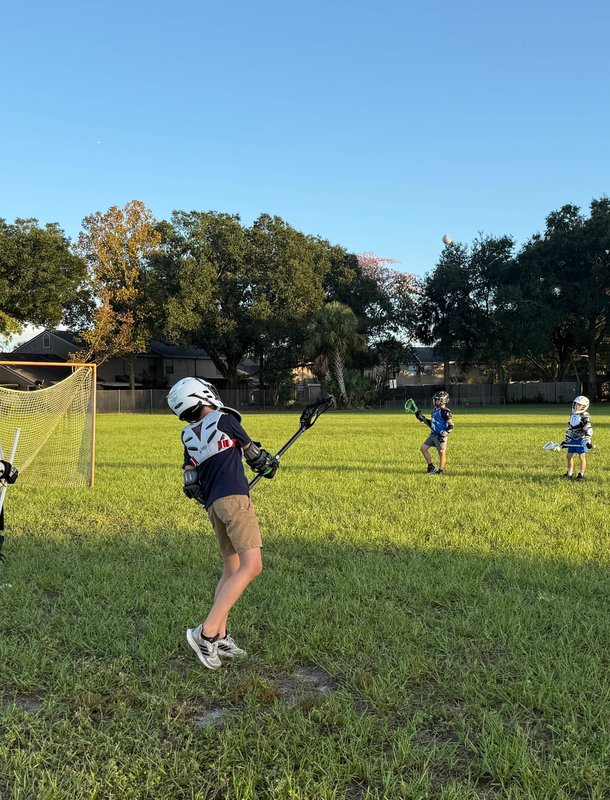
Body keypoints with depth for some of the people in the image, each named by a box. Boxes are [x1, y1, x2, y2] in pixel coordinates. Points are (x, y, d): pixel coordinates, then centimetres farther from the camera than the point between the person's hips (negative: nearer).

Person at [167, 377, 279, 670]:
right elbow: (252, 453, 15)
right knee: (251, 567, -14)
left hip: (212, 506, 7)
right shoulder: (225, 418, 3)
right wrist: (269, 463, 34)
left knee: (231, 569, 16)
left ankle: (220, 637, 13)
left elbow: (191, 484, 13)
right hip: (233, 498, -7)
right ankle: (207, 632, -21)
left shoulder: (188, 437, 16)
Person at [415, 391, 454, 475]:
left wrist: (444, 433, -25)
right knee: (423, 448, 8)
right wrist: (423, 418, 15)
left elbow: (451, 425, -17)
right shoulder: (435, 410, 11)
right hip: (433, 434, 10)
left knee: (441, 452, -1)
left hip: (440, 436, -10)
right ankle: (431, 467, 14)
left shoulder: (445, 412, -15)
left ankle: (440, 471, 11)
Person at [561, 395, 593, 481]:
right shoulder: (572, 415, 13)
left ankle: (581, 474, 8)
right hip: (572, 440, 7)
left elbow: (588, 429, -17)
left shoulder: (585, 416, -10)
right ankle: (569, 473, 22)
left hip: (581, 439, -7)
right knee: (569, 456, 10)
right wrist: (565, 440, 19)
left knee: (582, 456, -1)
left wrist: (588, 441, -25)